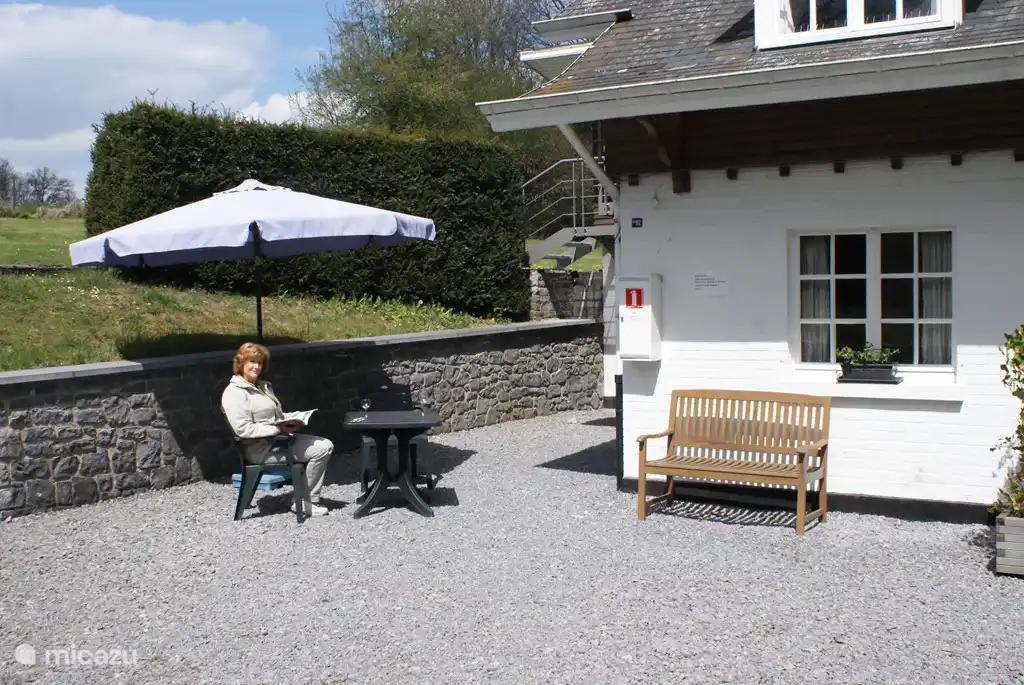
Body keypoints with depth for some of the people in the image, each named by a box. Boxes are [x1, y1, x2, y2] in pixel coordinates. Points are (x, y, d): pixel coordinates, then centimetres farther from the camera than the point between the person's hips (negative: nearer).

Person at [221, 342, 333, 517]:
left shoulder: (263, 386, 17)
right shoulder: (234, 393, -13)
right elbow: (243, 429, -22)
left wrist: (292, 419, -1)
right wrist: (279, 429, -21)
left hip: (279, 437, 9)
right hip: (262, 449, -9)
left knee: (326, 446, -4)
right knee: (319, 450, -16)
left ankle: (307, 500, -2)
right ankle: (306, 502, -3)